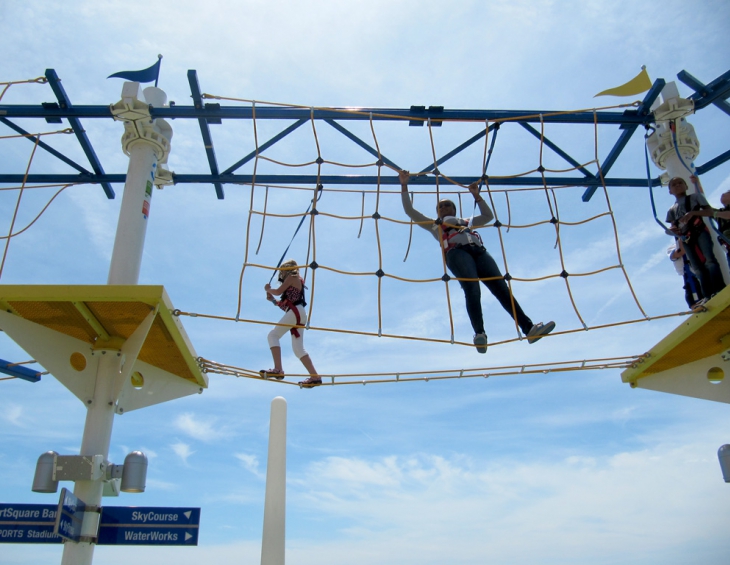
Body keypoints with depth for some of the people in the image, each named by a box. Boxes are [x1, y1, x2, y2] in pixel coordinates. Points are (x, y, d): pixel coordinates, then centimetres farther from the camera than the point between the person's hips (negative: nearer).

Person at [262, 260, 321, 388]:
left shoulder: (291, 277, 5)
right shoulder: (297, 281, 30)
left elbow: (278, 291, -7)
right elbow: (285, 304, 29)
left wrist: (268, 289, 12)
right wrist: (273, 300, 20)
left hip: (295, 312, -9)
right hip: (299, 314, 9)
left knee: (273, 335, -11)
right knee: (298, 349, 5)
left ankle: (278, 369, -24)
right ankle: (315, 377, 0)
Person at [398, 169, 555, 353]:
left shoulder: (467, 221, 44)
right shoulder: (434, 224, 35)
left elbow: (489, 215, 49)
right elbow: (409, 210, 33)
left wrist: (476, 195, 45)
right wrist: (404, 186, 31)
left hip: (479, 251, 3)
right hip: (457, 252, -3)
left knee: (501, 288, -16)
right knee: (472, 290, -30)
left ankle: (529, 328, -30)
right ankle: (479, 333, -42)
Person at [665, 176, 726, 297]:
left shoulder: (695, 197, 14)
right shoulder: (672, 210, 23)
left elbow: (709, 210, 3)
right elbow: (672, 226, 15)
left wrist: (692, 213, -13)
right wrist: (673, 229, -10)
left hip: (699, 231, -4)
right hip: (686, 238, 4)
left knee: (709, 259, -22)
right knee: (697, 268, -6)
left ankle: (719, 290, -30)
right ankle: (709, 295, -12)